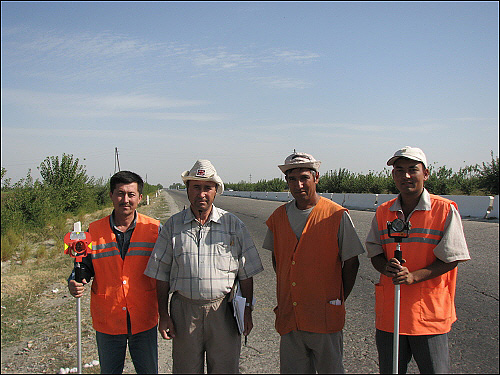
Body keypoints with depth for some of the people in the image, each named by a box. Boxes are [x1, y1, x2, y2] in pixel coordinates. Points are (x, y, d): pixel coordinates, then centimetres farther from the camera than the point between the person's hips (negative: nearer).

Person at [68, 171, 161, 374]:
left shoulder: (154, 229, -4)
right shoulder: (94, 231, -2)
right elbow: (86, 266, 6)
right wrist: (75, 283, -15)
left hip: (144, 321, -1)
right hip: (107, 321, 1)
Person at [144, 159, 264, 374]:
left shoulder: (233, 225, 3)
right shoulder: (173, 225, 4)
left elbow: (246, 273, 5)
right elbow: (161, 274, 6)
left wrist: (247, 310, 2)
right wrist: (163, 315, 2)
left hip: (223, 310, 0)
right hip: (184, 310, 1)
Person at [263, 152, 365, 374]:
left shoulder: (337, 215, -7)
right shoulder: (279, 216, 6)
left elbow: (351, 263, -1)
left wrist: (338, 300, -1)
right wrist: (284, 298, 13)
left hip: (325, 317, -3)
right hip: (288, 316, 4)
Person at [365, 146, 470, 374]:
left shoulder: (445, 210, -6)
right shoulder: (383, 212, 5)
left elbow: (451, 258, -8)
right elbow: (374, 252, 9)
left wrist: (413, 276, -21)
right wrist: (386, 267, -14)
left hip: (430, 311, -3)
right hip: (389, 310, 4)